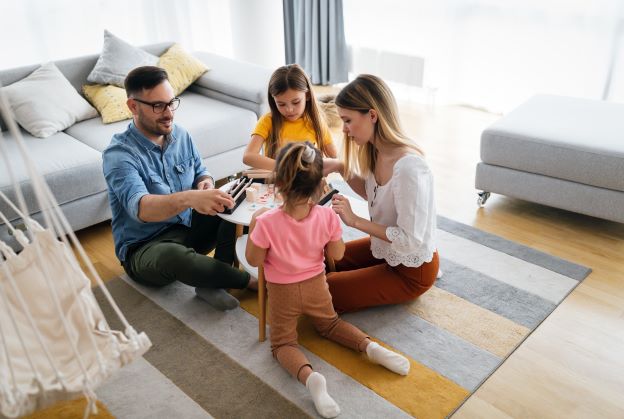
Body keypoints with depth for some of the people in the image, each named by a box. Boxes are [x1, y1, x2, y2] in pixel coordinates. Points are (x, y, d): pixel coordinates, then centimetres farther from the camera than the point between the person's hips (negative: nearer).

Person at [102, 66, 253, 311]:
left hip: (189, 227, 6)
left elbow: (201, 173, 12)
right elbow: (140, 207, -36)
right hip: (144, 247, -6)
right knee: (174, 256, -40)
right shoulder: (119, 154, -20)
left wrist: (206, 184, -15)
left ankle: (211, 283, -18)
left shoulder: (180, 135, 1)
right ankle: (250, 281, -16)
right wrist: (189, 198, -56)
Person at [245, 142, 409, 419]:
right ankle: (370, 347, 1)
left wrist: (254, 224, -7)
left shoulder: (267, 222, -30)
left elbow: (254, 260, -14)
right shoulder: (327, 216, -22)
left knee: (282, 343, 13)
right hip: (316, 285, 3)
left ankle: (308, 375, -19)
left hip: (282, 292, -3)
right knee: (329, 324, 28)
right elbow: (337, 254, -8)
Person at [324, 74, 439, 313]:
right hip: (386, 247, 8)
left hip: (411, 271, -8)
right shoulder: (376, 152, -8)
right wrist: (341, 168, -5)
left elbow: (410, 240, -30)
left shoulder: (408, 167, -34)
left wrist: (355, 221, -26)